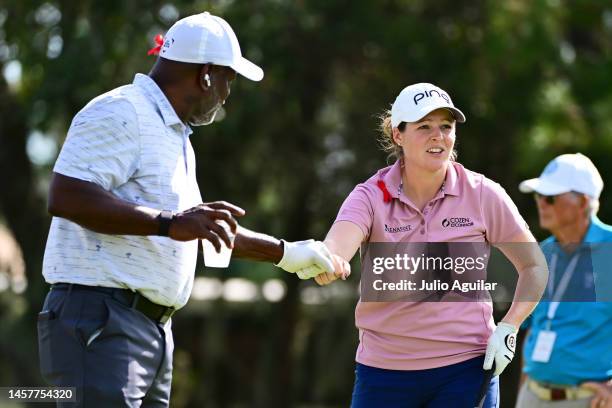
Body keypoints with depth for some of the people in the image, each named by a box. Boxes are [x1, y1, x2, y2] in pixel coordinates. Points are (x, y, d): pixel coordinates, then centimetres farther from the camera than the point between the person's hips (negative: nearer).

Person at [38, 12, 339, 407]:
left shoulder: (176, 136, 23)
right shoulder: (119, 114, -9)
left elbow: (207, 227, 36)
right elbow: (65, 197, -23)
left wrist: (284, 253, 39)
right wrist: (169, 223, -27)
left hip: (154, 329, 10)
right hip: (100, 322, -10)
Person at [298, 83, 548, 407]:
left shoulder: (483, 194, -3)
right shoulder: (371, 196, -5)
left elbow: (534, 267, 7)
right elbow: (338, 245, -27)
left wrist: (507, 329, -7)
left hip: (466, 369, -1)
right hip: (383, 372, 1)